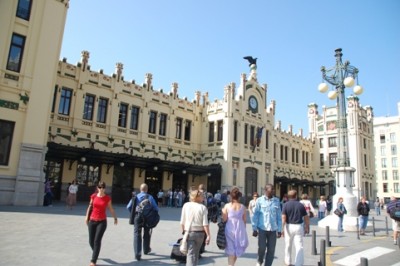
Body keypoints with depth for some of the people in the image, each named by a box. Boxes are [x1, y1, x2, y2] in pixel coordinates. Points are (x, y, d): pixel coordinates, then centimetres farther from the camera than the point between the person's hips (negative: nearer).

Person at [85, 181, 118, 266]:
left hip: (102, 221, -3)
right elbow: (90, 207, 11)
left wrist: (115, 218, 11)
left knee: (97, 241, -8)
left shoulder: (107, 198, -5)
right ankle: (95, 254, 40)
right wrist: (87, 217, 9)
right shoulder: (93, 196, 0)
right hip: (92, 221, 3)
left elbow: (111, 209, 5)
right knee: (91, 241, 9)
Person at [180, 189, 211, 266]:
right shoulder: (203, 207, -8)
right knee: (196, 253, 21)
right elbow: (205, 224, -10)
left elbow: (182, 222, -1)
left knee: (190, 253, 1)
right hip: (200, 233, 0)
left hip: (189, 232, 0)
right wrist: (208, 235, -4)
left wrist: (184, 231, 12)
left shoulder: (186, 205, -2)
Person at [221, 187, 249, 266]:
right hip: (239, 230, 1)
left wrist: (223, 211, 10)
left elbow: (224, 219, -8)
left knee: (230, 250, 10)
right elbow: (244, 220, 3)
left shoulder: (227, 206, -8)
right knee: (237, 249, 20)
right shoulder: (242, 207, -3)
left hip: (230, 230, -1)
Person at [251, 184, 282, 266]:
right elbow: (255, 215, 0)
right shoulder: (260, 200, -3)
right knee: (262, 248, -3)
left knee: (271, 250, 4)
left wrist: (279, 230, 7)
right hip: (262, 228, -2)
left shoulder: (276, 201, 5)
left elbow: (279, 216, 8)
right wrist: (254, 229, -1)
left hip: (273, 229, 3)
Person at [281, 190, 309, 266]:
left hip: (289, 226, 0)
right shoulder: (301, 205, 0)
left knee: (288, 245, 16)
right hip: (299, 226, 0)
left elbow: (283, 217, -12)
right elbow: (306, 218, 4)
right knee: (299, 246, 1)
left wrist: (282, 228, -9)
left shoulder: (286, 205, -6)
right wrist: (307, 227, 16)